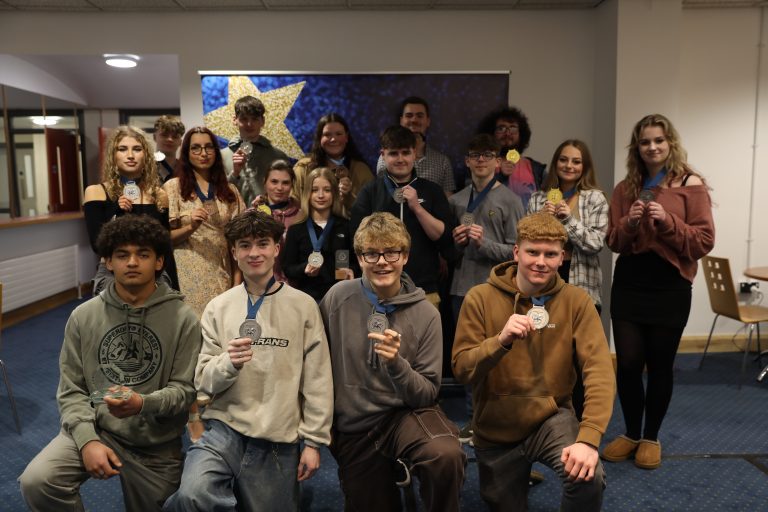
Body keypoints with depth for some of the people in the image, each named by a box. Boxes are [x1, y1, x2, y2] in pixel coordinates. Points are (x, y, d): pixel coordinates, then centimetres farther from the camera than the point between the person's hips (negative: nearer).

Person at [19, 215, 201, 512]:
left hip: (156, 444, -1)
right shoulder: (83, 316, -2)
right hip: (95, 428, 1)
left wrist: (143, 404, -30)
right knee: (36, 482, -23)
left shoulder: (183, 319, -10)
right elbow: (71, 390, -1)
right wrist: (87, 440, -16)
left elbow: (184, 389, -10)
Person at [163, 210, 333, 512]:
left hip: (279, 440, 0)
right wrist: (229, 363, -19)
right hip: (225, 426, 0)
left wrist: (313, 441, -1)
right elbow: (203, 381, 2)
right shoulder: (218, 307, 3)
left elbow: (317, 380, 0)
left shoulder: (302, 305, -2)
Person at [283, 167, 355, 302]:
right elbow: (287, 268, 4)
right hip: (307, 296, 0)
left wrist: (351, 270, -11)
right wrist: (304, 269, -15)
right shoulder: (296, 229, 5)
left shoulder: (345, 226, 6)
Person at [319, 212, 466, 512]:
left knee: (446, 455, -31)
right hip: (351, 429, 2)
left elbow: (428, 394, -8)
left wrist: (396, 363, -26)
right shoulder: (337, 298, -8)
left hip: (405, 413, -2)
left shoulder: (426, 315, -10)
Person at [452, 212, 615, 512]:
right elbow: (461, 370, -13)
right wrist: (501, 340, -32)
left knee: (588, 476, -28)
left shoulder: (576, 301, -9)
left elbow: (599, 370, -18)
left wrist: (589, 437, -32)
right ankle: (520, 474, 46)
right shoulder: (480, 298, -10)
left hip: (551, 418, -1)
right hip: (495, 428, 1)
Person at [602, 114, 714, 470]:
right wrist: (628, 224, -11)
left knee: (659, 366, 8)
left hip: (670, 287, -3)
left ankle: (651, 438, 27)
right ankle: (631, 434, 24)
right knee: (627, 364, 3)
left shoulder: (690, 184, -3)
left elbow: (704, 241, -7)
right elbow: (614, 243, 9)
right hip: (629, 284, 3)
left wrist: (667, 221, -20)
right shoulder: (626, 187, 9)